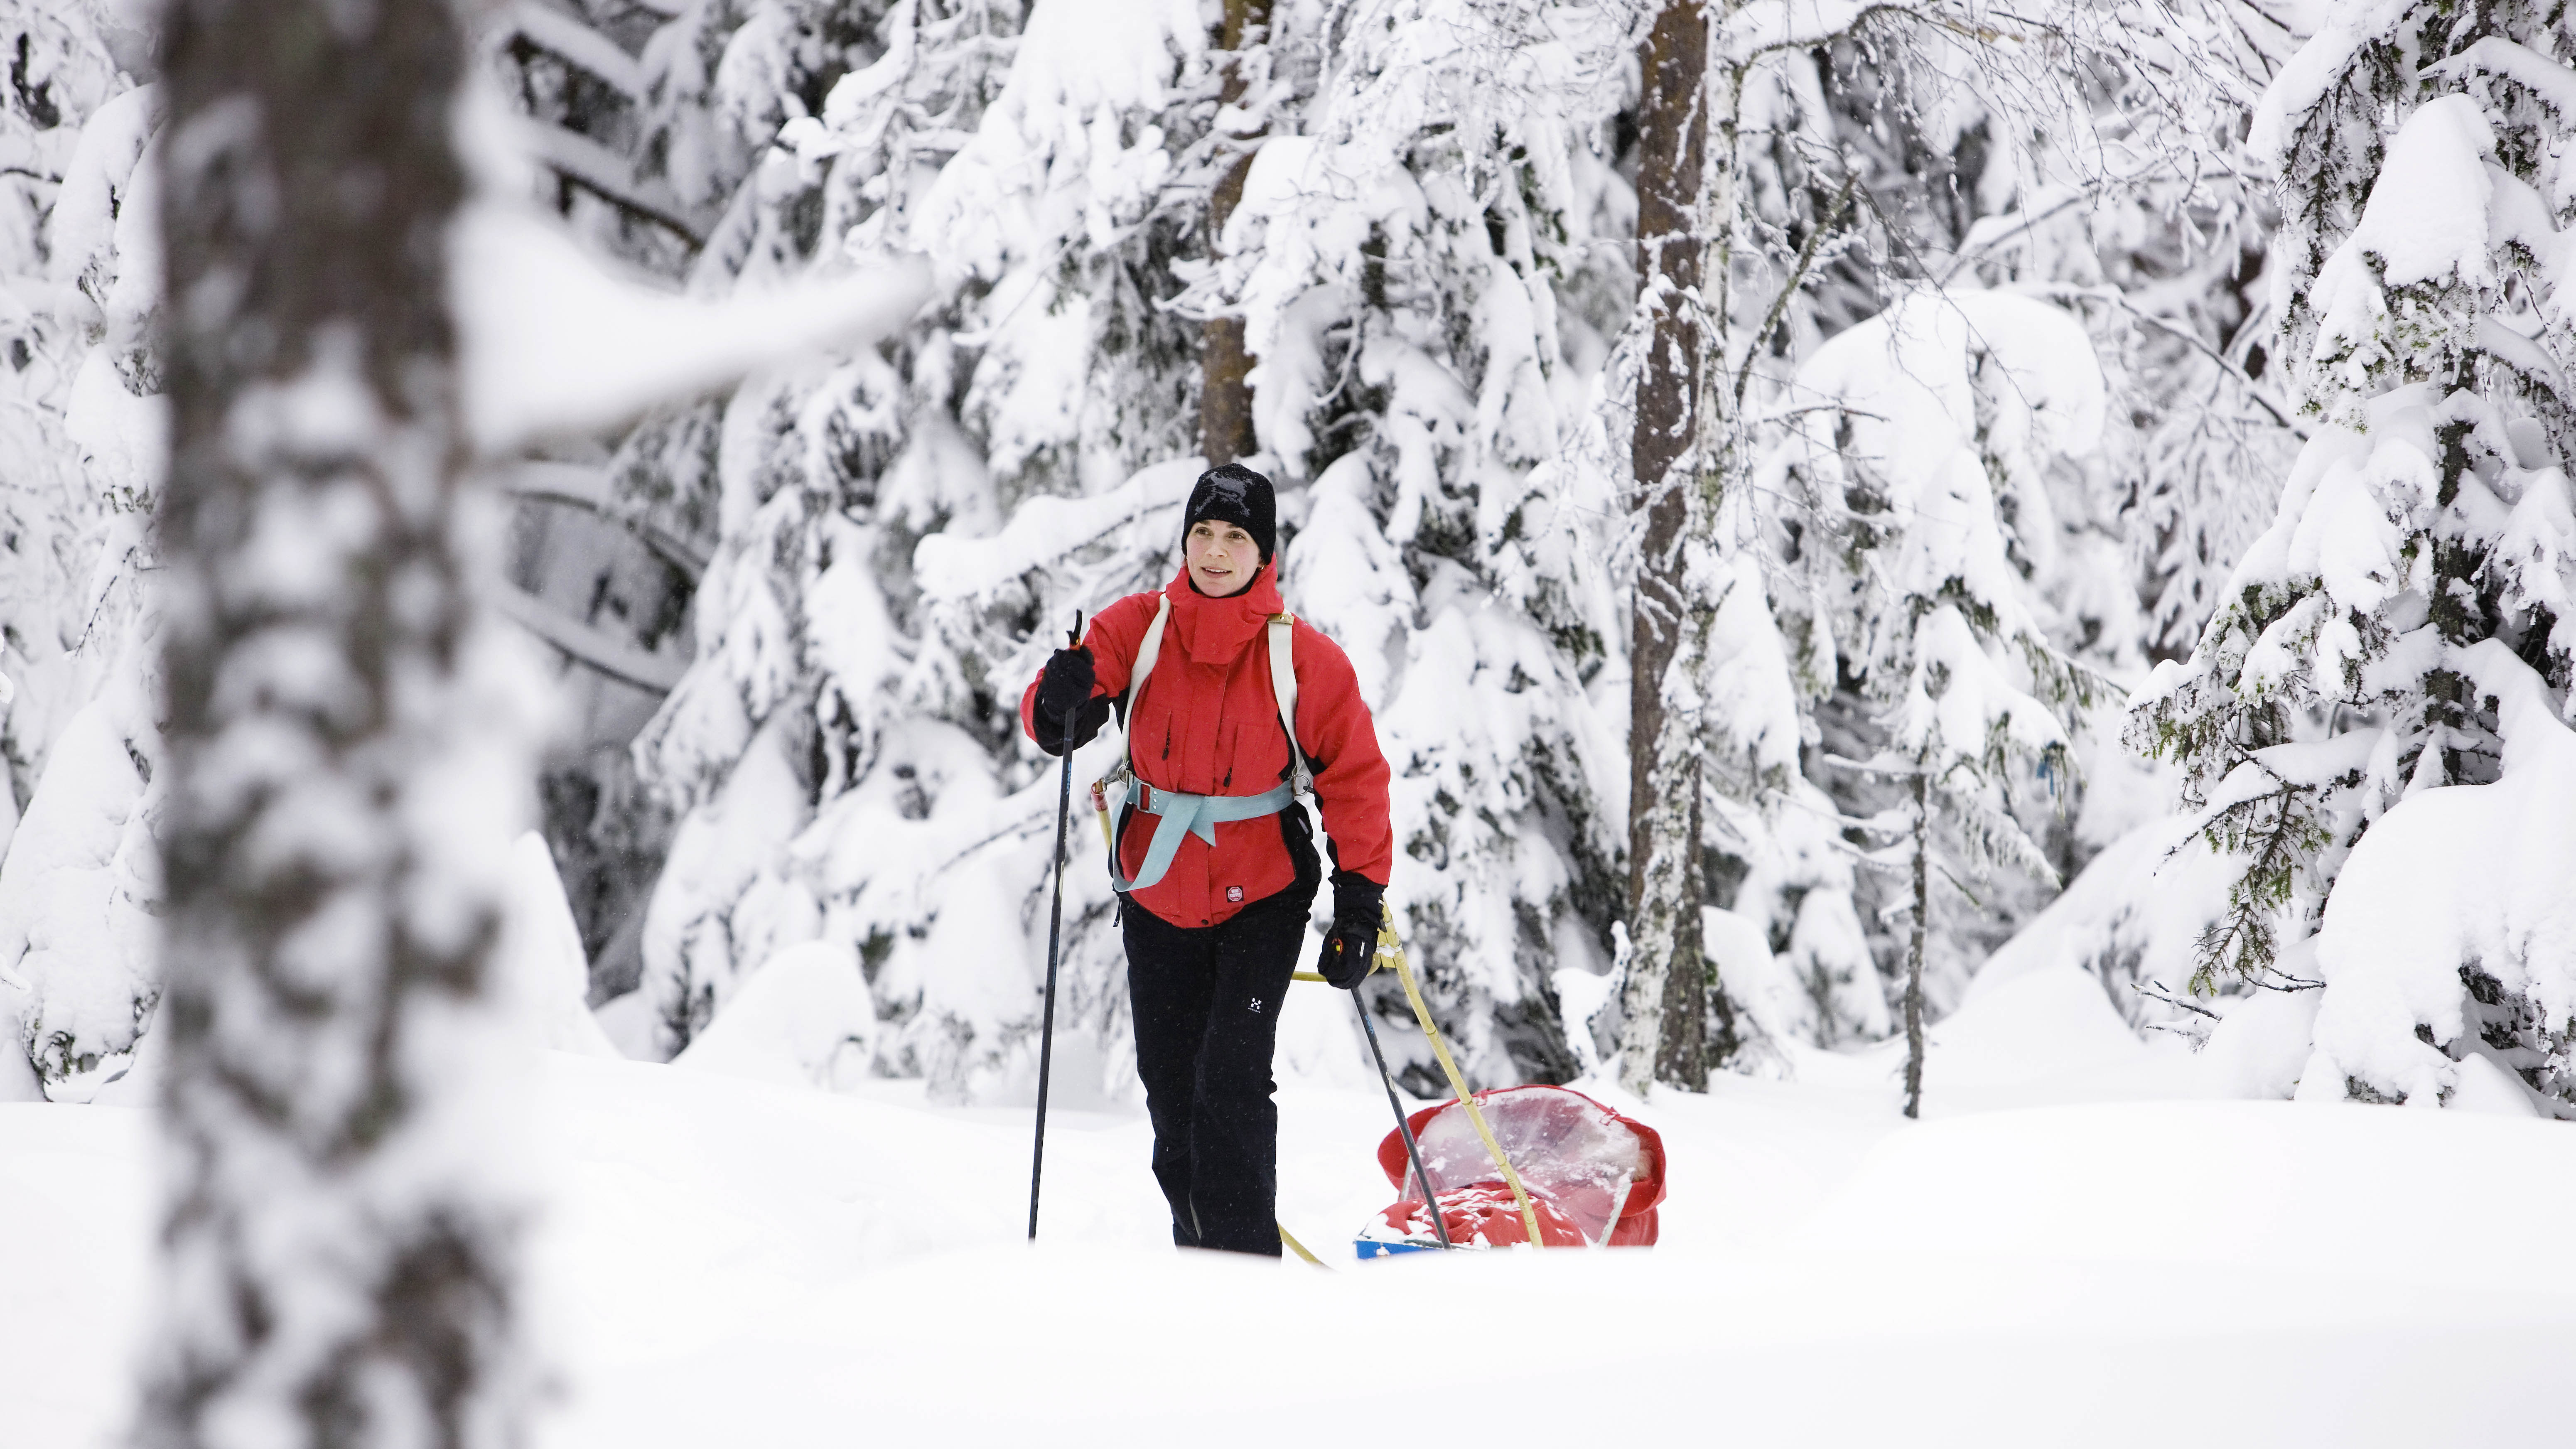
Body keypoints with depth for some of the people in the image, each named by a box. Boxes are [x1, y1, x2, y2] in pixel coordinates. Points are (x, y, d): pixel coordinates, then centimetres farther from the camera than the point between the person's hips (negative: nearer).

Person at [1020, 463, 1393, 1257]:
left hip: (1263, 897, -3)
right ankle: (1196, 1250, 23)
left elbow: (1354, 777, -3)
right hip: (1159, 888, 3)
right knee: (1170, 1082, 8)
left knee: (1232, 1073, -16)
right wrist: (1062, 702, -31)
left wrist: (1360, 900, -8)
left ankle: (1243, 1262, -11)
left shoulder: (1306, 659, -9)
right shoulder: (1136, 630, -5)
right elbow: (1053, 725, -6)